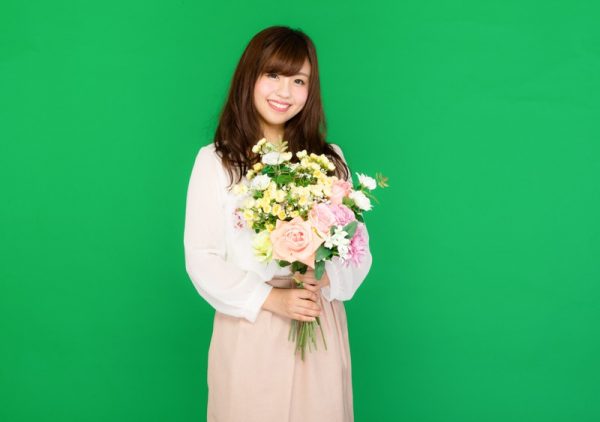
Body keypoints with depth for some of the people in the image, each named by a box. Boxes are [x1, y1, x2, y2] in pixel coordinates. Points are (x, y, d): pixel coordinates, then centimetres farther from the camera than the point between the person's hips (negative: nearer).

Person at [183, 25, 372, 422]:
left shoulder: (330, 159, 6)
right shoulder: (215, 161, -3)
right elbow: (201, 258, -5)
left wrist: (324, 281, -14)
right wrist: (271, 299, -16)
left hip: (321, 329, 2)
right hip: (249, 329, -2)